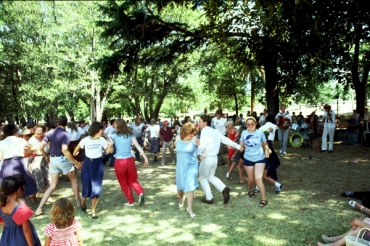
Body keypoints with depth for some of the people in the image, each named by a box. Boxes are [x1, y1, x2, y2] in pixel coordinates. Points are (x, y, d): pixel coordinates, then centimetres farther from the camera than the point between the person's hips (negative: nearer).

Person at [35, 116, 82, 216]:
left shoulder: (50, 133, 0)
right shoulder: (65, 134, -17)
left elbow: (41, 147, -2)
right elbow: (65, 151, -28)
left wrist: (46, 157, 16)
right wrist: (76, 163, -23)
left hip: (53, 159, 5)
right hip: (63, 159, -5)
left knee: (53, 185, 13)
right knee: (74, 180, 16)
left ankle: (39, 209, 8)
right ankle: (79, 203, 23)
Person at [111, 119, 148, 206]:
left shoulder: (114, 136, -3)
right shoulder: (130, 135, 3)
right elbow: (138, 146, -3)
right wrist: (145, 157, -5)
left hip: (119, 162, -2)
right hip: (130, 160, 3)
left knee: (124, 183, 15)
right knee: (133, 180, 19)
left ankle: (130, 202, 22)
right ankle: (141, 193, -7)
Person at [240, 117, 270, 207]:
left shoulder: (260, 133, -5)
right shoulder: (244, 133, -4)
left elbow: (265, 144, 8)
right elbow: (241, 145, 8)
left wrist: (267, 151, -9)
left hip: (260, 158, -1)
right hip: (248, 159, 2)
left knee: (258, 179, -12)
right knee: (251, 179, 12)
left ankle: (264, 199, 0)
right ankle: (250, 191, 44)